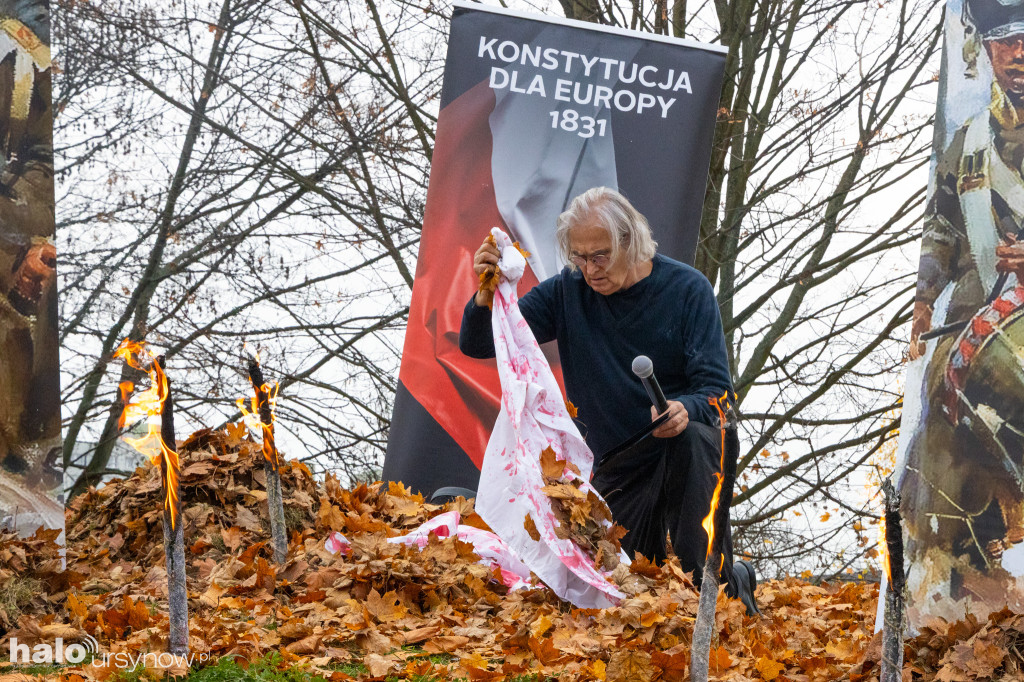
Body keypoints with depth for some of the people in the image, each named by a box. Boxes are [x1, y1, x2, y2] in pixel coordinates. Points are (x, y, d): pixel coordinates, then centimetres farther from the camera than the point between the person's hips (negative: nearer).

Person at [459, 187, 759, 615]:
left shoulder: (687, 290, -12)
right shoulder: (567, 292, -3)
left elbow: (718, 390, -17)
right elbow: (478, 345, -4)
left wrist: (685, 411, -41)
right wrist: (486, 295, -26)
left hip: (693, 452, -4)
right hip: (618, 466, 4)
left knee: (692, 436, -39)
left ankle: (719, 586, -29)